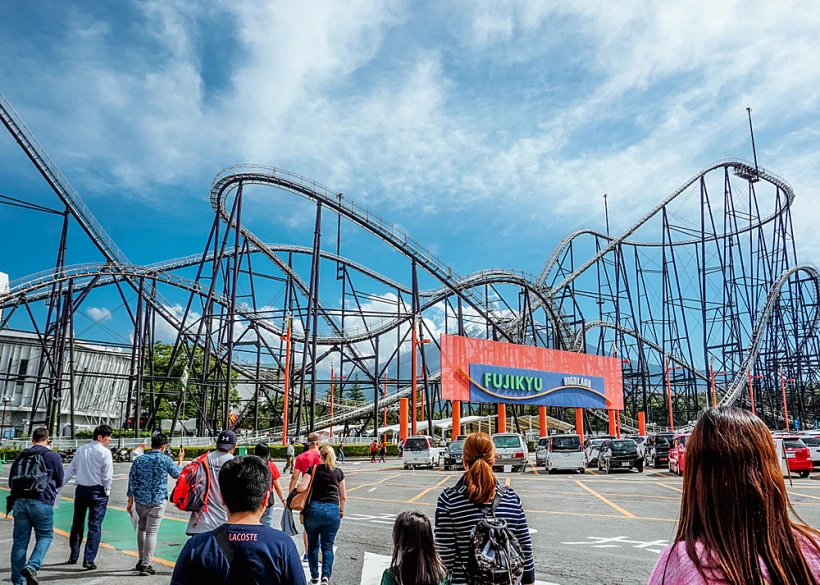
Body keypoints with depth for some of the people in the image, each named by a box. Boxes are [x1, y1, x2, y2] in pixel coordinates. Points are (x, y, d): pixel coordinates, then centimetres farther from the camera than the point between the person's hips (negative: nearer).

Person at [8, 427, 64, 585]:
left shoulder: (20, 457, 12)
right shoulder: (53, 456, -1)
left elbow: (11, 482, 17)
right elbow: (59, 482, 7)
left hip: (19, 501, 4)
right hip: (42, 502, -4)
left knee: (19, 540, 10)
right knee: (45, 536, 9)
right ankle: (32, 566, -13)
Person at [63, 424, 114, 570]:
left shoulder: (81, 450, 6)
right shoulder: (104, 452, -11)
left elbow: (70, 470, 7)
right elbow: (107, 476, -11)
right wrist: (107, 492, 2)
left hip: (81, 490, 6)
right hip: (97, 492, -5)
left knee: (77, 524, 18)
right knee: (95, 526, 0)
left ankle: (73, 556, 30)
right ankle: (89, 560, -2)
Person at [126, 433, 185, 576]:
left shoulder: (139, 459, 2)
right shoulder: (165, 459, -7)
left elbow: (132, 481, 3)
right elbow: (177, 474, 8)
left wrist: (130, 501, 11)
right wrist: (180, 460, 23)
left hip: (140, 500, 4)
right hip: (157, 501, -4)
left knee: (141, 529, 21)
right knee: (151, 532, -1)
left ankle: (141, 561, 30)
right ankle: (146, 565, -1)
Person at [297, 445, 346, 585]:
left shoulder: (313, 469, 1)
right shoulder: (338, 472, 8)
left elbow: (301, 488, -11)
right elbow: (343, 496, 12)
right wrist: (342, 510, 28)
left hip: (314, 509, -1)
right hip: (332, 510, 1)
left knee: (313, 545, 16)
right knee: (327, 546, 10)